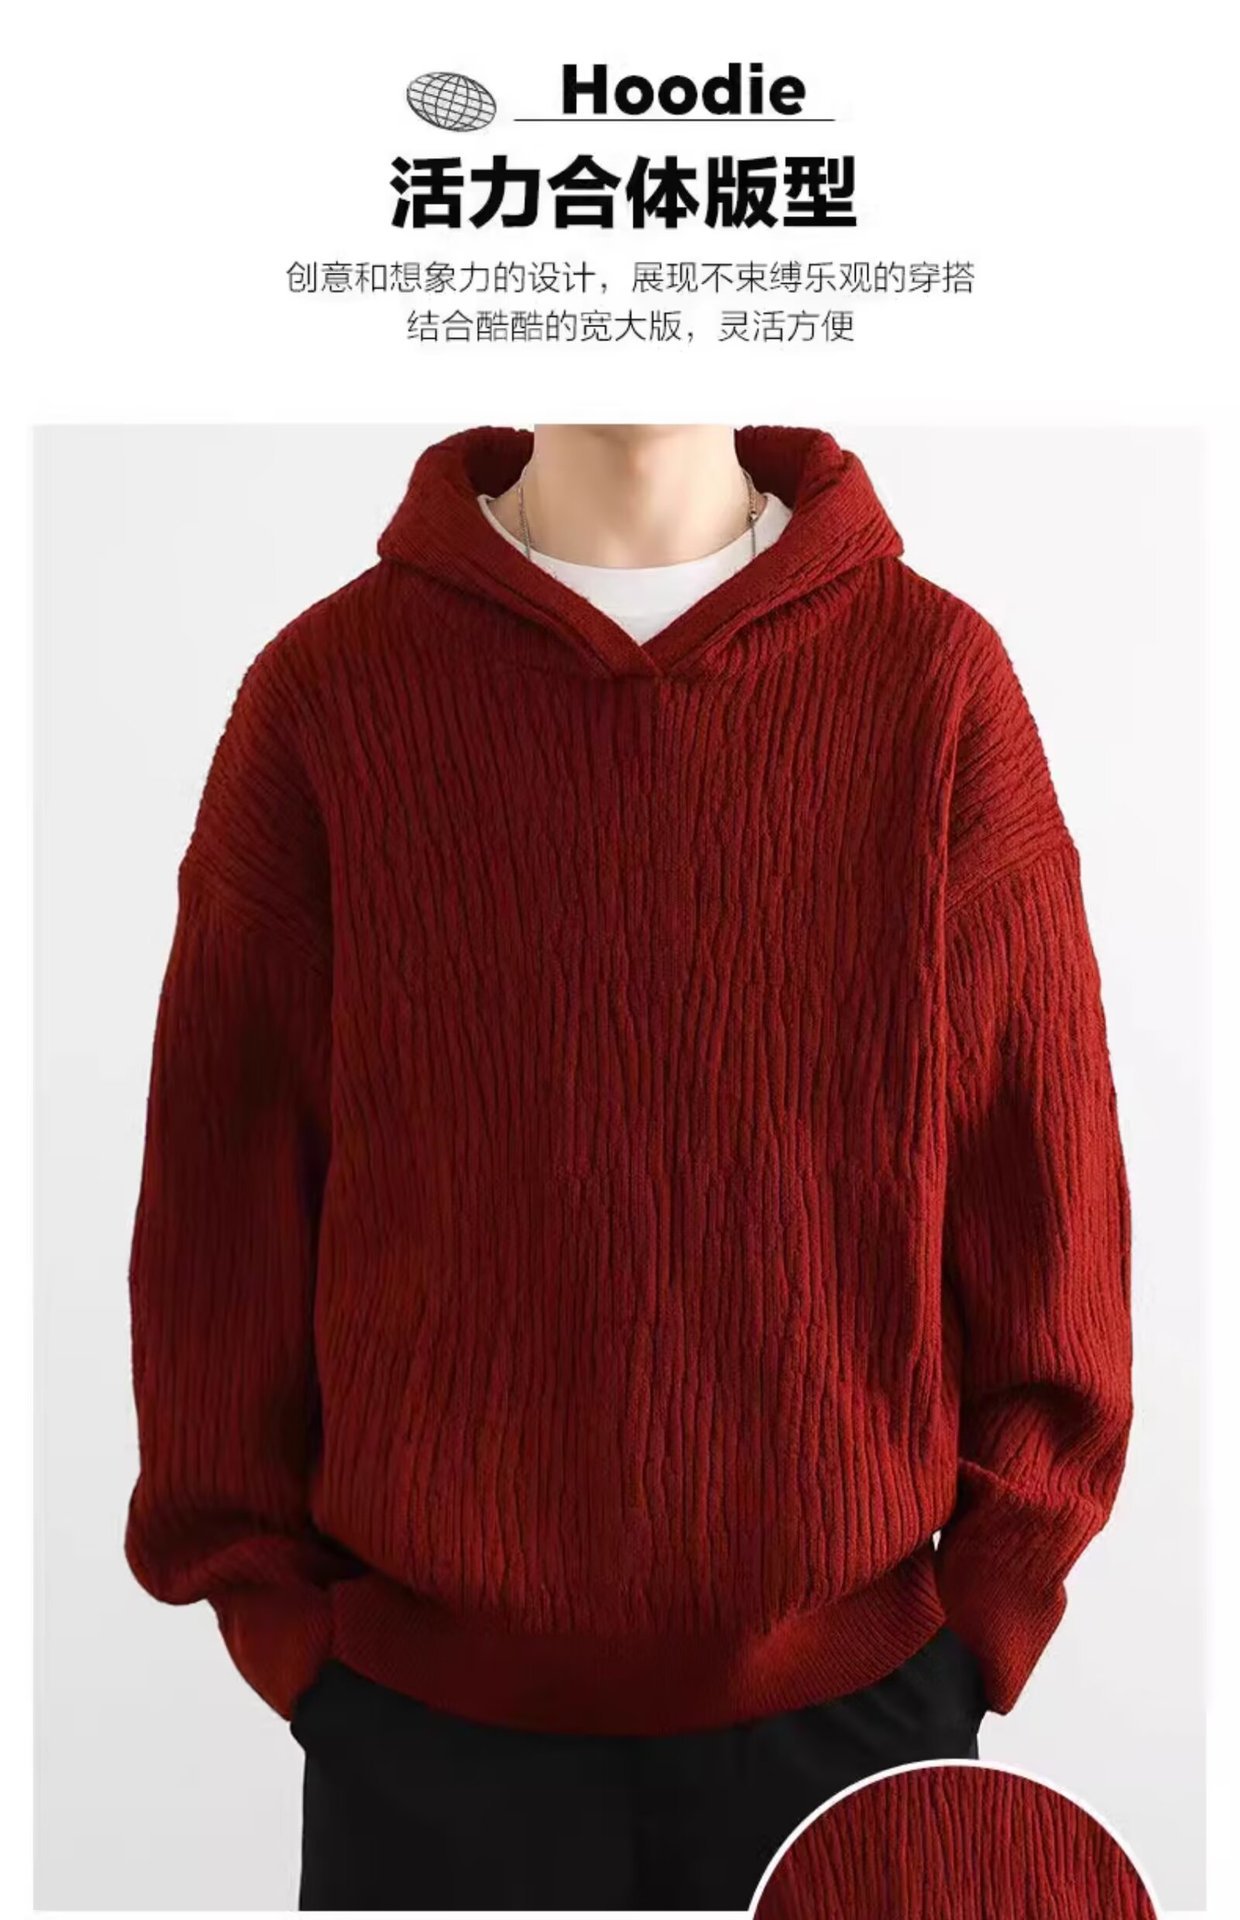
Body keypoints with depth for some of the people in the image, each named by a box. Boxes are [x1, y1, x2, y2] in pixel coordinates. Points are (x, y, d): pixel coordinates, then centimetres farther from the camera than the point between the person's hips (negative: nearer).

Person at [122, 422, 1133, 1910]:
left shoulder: (937, 674, -5)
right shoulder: (330, 687, -5)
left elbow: (1045, 1178, -1)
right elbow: (219, 1188, -1)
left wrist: (992, 1600, -1)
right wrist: (269, 1601, 0)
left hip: (855, 1677, 1)